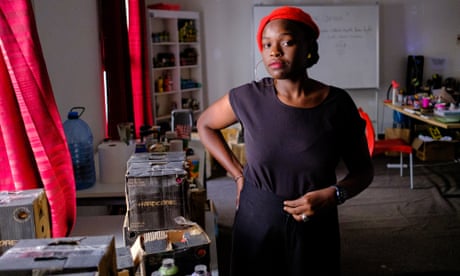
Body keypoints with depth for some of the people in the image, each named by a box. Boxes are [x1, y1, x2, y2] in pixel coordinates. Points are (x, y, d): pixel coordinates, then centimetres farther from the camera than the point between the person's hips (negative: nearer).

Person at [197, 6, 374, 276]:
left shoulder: (338, 103, -11)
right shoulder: (248, 98, -11)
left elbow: (363, 170, 0)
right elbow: (205, 124, 8)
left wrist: (334, 195, -19)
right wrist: (239, 174, 0)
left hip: (316, 228, 0)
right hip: (256, 222, 0)